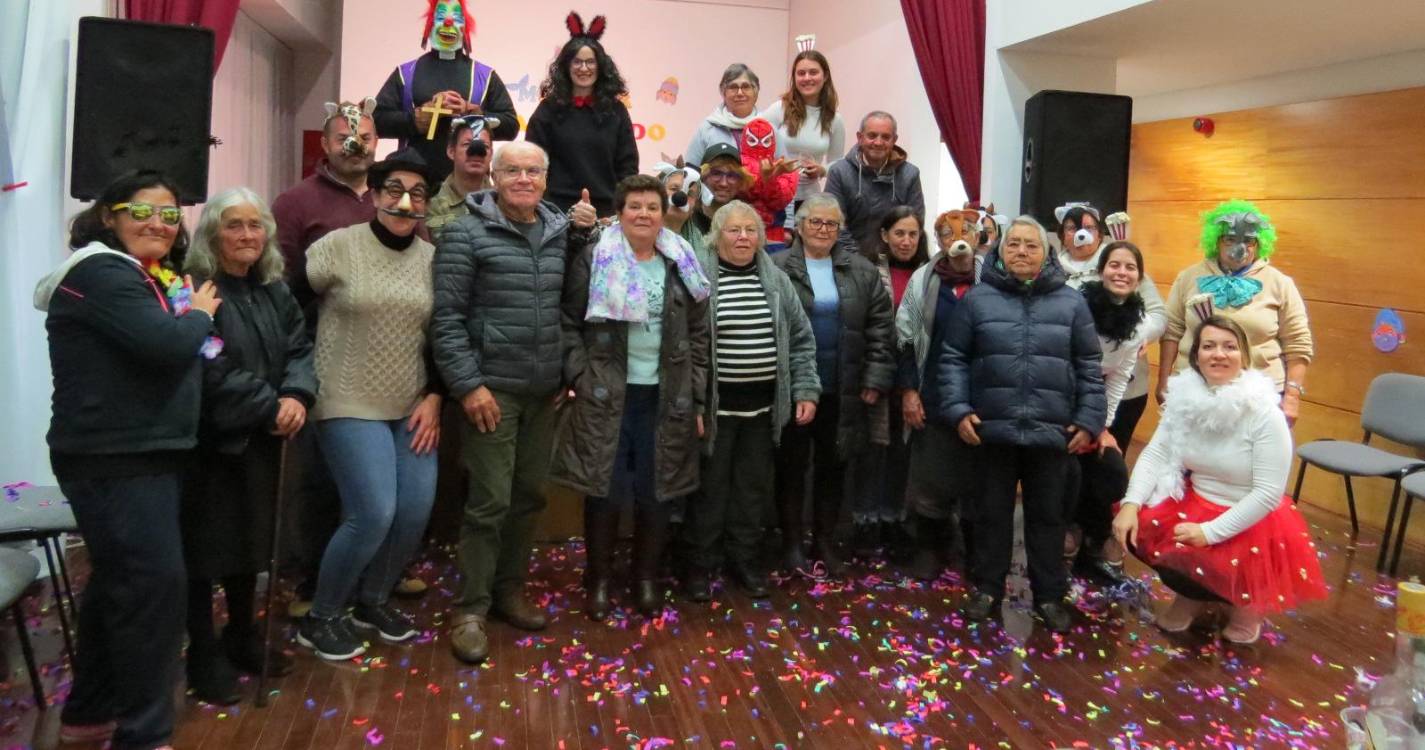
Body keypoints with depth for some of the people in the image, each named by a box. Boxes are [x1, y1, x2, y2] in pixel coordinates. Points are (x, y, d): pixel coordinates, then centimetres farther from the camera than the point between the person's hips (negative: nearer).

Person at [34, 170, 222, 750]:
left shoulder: (152, 277, 18)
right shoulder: (100, 273, -13)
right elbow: (164, 344, -25)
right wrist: (199, 314, -8)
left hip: (145, 454, 10)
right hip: (113, 460, -10)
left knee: (119, 579, 18)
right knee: (153, 583, -9)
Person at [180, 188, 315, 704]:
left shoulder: (274, 291, 11)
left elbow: (299, 348, 4)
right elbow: (212, 371, -21)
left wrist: (298, 396, -15)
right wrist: (271, 407, -17)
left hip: (260, 441, 7)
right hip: (209, 441, -7)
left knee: (252, 540, 16)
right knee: (206, 546, 4)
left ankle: (243, 638, 33)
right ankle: (205, 656, 18)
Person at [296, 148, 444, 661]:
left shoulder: (434, 257, 6)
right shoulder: (338, 246, -6)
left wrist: (434, 397, 1)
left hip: (411, 407, 5)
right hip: (350, 404, -5)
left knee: (416, 512, -1)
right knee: (373, 514, -12)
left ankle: (372, 602, 27)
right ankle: (320, 619, 13)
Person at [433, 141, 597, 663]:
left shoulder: (560, 232, 7)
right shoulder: (467, 233, -6)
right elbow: (446, 316, -10)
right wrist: (468, 384, -14)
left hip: (545, 390, 5)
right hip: (492, 388, -5)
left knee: (530, 496, 12)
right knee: (490, 501, -3)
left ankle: (509, 590, 29)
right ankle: (471, 610, 12)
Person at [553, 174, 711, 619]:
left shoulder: (682, 266, 8)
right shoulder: (594, 260, 0)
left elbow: (698, 336, 9)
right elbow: (570, 324, -1)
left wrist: (697, 398, 4)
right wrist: (580, 379, -10)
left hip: (666, 397, 3)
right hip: (606, 396, -2)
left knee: (658, 492, 8)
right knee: (605, 490, 3)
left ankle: (646, 577, 26)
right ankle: (598, 579, 21)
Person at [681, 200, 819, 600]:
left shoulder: (777, 281, 7)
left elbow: (801, 340, 11)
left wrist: (805, 391, 4)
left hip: (763, 405, 4)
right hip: (715, 404, -4)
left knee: (753, 485, 14)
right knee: (710, 485, 6)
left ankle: (743, 556, 29)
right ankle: (700, 561, 22)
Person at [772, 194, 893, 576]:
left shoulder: (862, 272, 8)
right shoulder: (777, 269, -2)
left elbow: (880, 329, 6)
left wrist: (876, 380, 0)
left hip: (842, 393, 3)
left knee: (832, 467, 12)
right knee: (792, 466, 7)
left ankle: (825, 542, 27)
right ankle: (791, 542, 21)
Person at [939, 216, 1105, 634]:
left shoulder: (1071, 303, 4)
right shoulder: (977, 298, 0)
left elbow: (1089, 367, 6)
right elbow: (954, 358, 1)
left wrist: (1089, 421, 0)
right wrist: (958, 409, -8)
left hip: (1052, 431, 1)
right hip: (993, 428, -1)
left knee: (1047, 515, 12)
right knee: (992, 512, 12)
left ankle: (1049, 594, 26)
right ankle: (987, 587, 27)